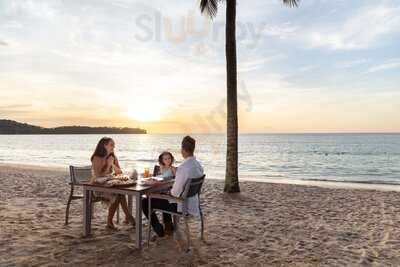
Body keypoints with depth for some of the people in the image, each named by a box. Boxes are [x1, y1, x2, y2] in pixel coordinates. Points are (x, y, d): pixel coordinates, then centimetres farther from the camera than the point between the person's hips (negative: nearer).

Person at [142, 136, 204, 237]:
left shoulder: (183, 167, -29)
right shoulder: (199, 165, -1)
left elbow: (176, 191, -24)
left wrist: (170, 193, -2)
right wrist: (170, 192, 14)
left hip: (181, 205, -9)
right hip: (192, 201, 9)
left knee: (145, 202, 5)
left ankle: (159, 230, 19)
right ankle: (168, 227, 41)